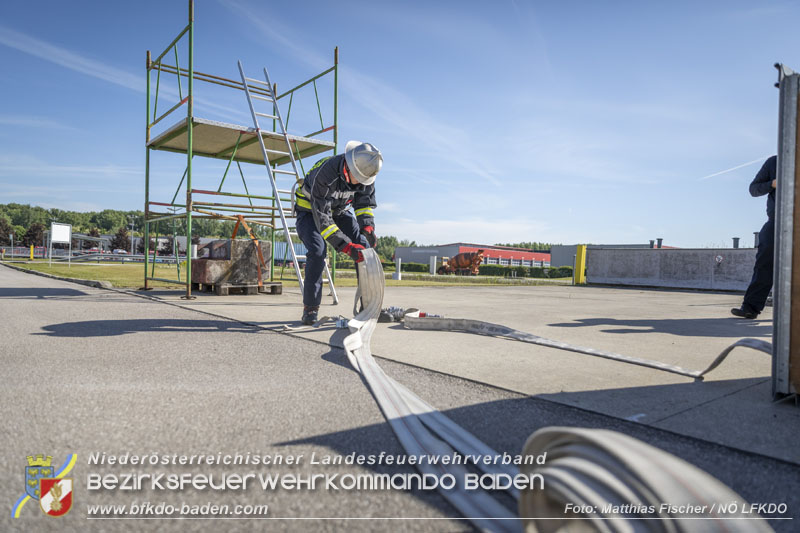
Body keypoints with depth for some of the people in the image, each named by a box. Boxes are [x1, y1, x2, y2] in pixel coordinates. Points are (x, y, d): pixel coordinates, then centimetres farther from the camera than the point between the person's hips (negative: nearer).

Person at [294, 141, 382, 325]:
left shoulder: (365, 173, -19)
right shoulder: (325, 173, -39)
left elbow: (365, 202, -3)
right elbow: (321, 217, -41)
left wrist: (368, 227, -23)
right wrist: (346, 246, -47)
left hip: (339, 211, 5)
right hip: (310, 210, -5)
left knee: (364, 248, -10)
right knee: (318, 251, -28)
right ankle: (310, 309, -15)